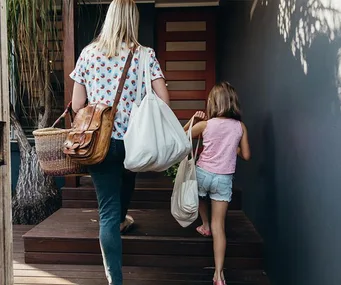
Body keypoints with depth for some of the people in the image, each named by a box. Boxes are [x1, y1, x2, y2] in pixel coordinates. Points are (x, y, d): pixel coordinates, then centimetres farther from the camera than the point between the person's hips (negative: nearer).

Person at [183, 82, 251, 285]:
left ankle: (205, 226, 52)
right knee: (219, 226, 4)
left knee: (201, 196, 38)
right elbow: (246, 155, 5)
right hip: (224, 179, 1)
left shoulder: (205, 124, -7)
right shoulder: (240, 127, -2)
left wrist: (193, 120, 5)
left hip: (203, 173, -1)